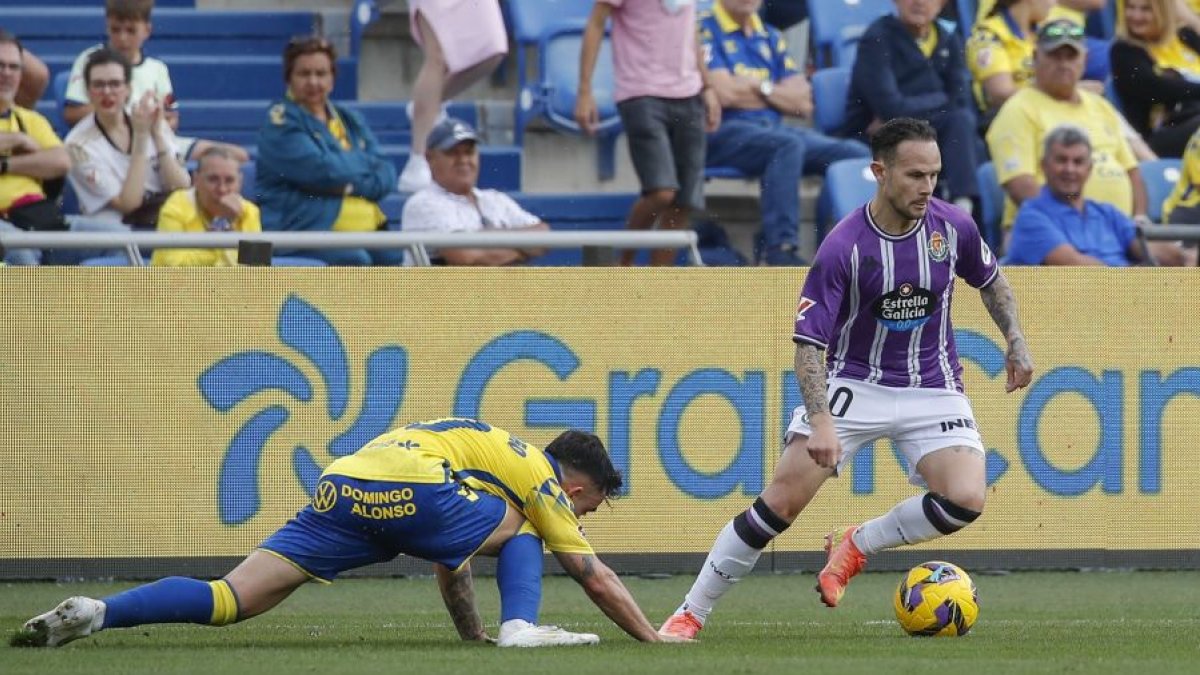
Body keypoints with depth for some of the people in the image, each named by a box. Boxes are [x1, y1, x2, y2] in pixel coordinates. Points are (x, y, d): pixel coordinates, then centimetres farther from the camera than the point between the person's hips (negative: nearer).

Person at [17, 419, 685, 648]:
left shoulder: (493, 447, 41)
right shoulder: (543, 482, 19)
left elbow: (451, 571, 49)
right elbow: (600, 581, 21)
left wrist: (475, 637, 51)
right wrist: (658, 641, 29)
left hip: (343, 488, 6)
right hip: (410, 489, -6)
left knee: (231, 599, -8)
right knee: (517, 530, 20)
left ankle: (98, 612, -26)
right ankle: (522, 627, -4)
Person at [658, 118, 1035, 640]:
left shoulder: (952, 227, -8)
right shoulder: (843, 247, -19)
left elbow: (991, 281, 16)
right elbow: (809, 343, -19)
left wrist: (1016, 342, 7)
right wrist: (822, 422, -31)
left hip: (932, 389, 3)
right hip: (854, 382, -3)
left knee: (966, 500, -21)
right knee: (782, 500, -14)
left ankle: (857, 545, 5)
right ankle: (690, 614, -1)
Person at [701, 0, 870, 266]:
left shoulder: (771, 37, 21)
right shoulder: (705, 31, 1)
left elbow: (803, 103, 12)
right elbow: (724, 93, -12)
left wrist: (761, 88, -3)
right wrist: (779, 94, 5)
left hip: (773, 128, 7)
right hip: (724, 132, -7)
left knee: (857, 154, -15)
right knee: (788, 145, -37)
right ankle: (779, 251, -39)